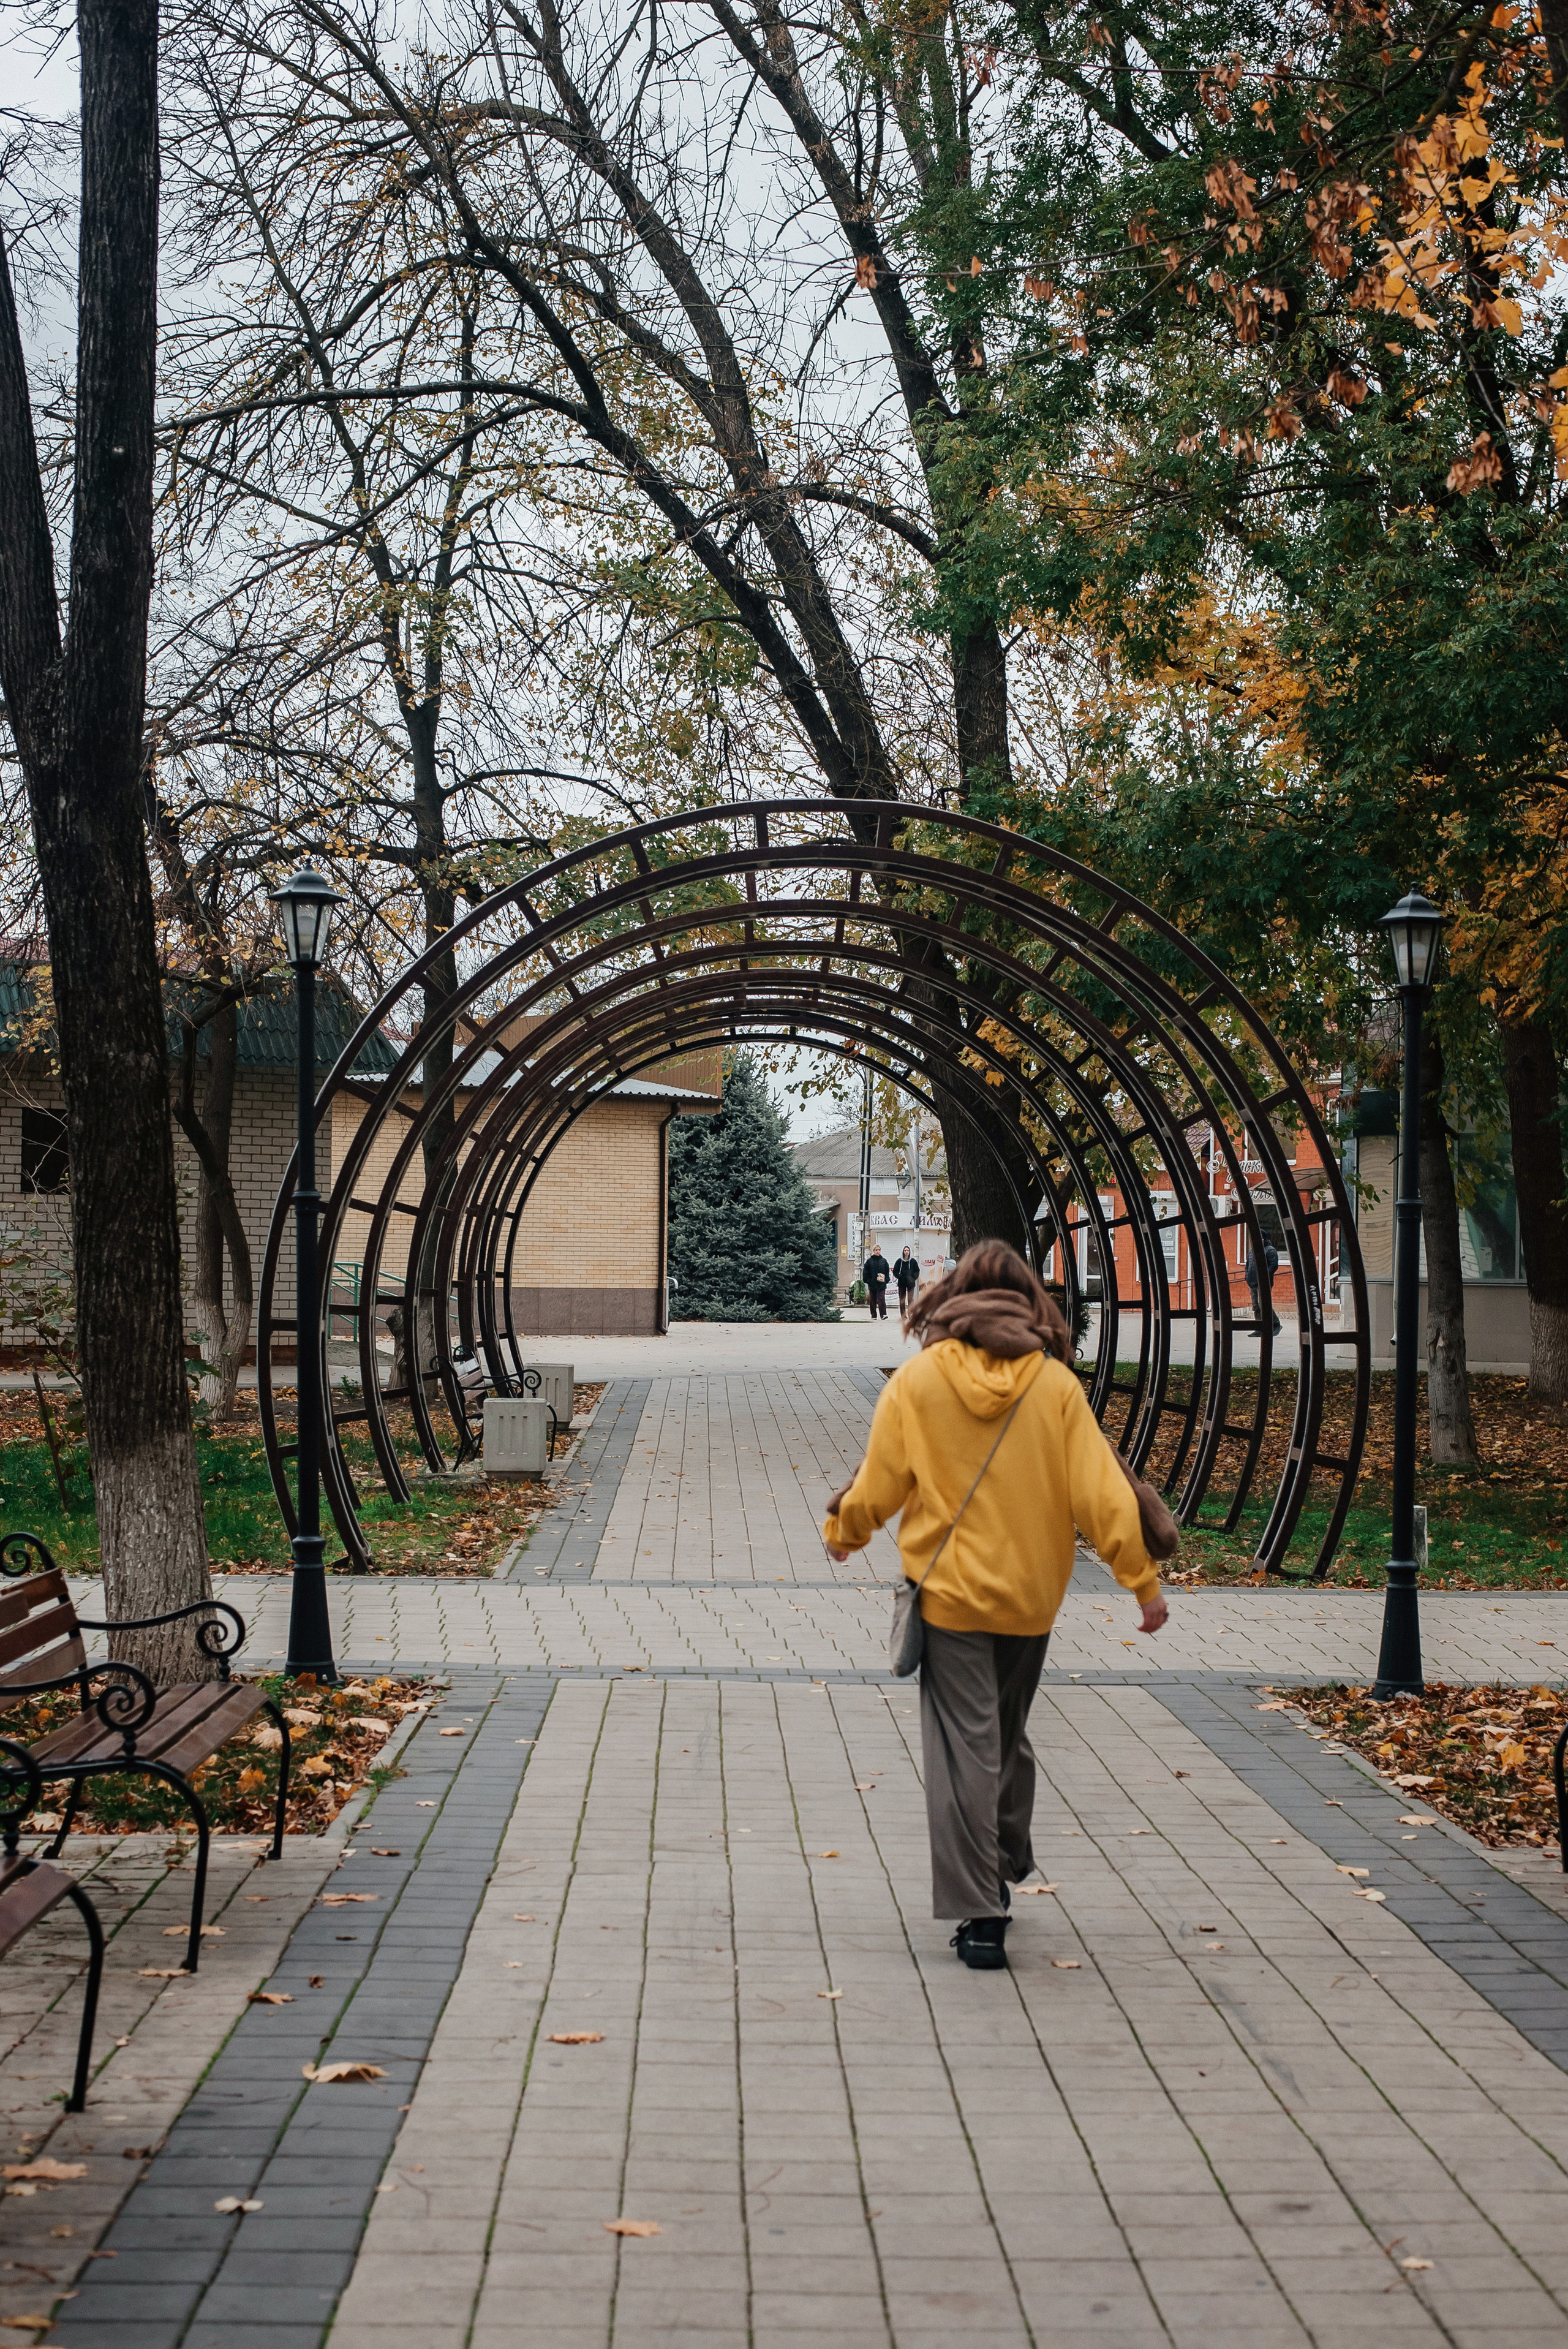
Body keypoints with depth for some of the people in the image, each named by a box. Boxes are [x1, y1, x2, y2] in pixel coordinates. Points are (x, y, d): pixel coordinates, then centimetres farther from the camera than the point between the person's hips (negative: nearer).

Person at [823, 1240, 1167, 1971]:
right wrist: (1143, 1581, 1)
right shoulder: (1055, 1383, -4)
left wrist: (841, 1532, 20)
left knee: (962, 1747, -1)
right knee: (1008, 1738, 21)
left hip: (949, 1591, -2)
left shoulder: (917, 1379, -6)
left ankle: (979, 1915, -5)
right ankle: (1001, 1875, 34)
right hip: (1030, 1597, 2)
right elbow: (1101, 1494, -6)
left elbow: (877, 1486, -1)